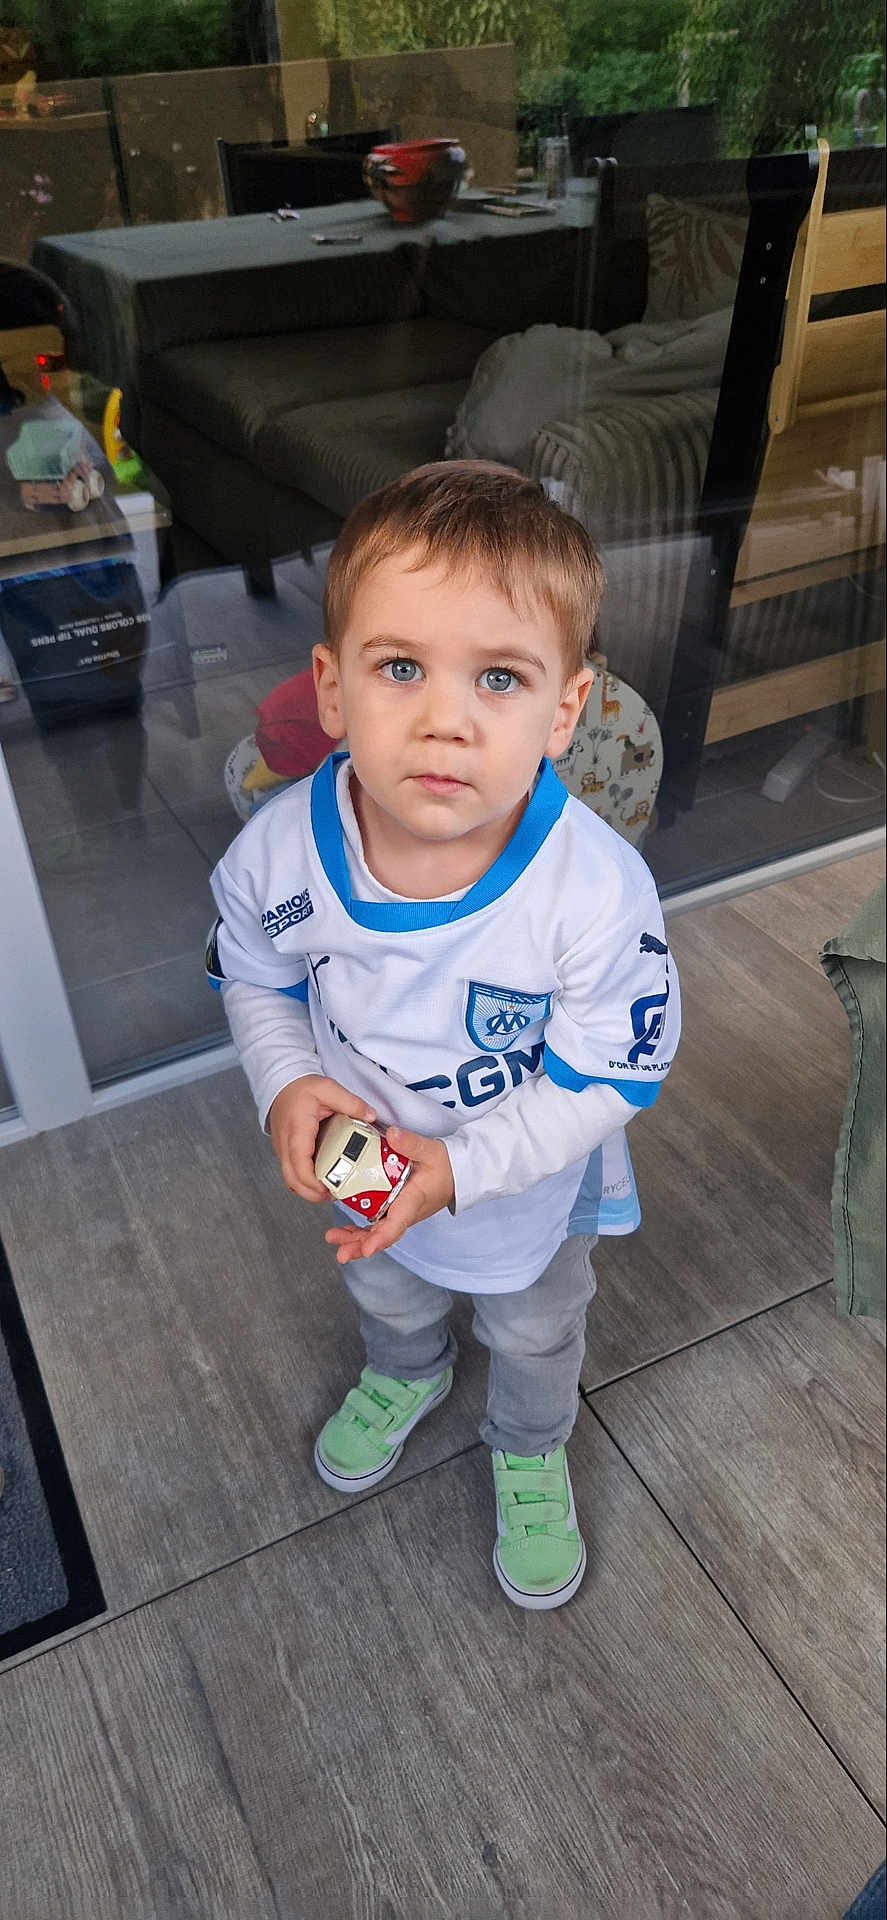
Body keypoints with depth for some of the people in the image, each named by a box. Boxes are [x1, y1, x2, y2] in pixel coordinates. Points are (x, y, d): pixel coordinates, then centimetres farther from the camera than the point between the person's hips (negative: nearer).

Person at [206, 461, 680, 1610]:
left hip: (530, 1192, -2)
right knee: (387, 1296, 36)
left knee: (534, 1334, 30)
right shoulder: (278, 852, -29)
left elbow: (606, 1077, -25)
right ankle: (405, 1377, 73)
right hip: (365, 1168, 3)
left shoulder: (597, 893, -38)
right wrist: (287, 1085, -24)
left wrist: (465, 1165, -32)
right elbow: (255, 979, -7)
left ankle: (530, 1450, 66)